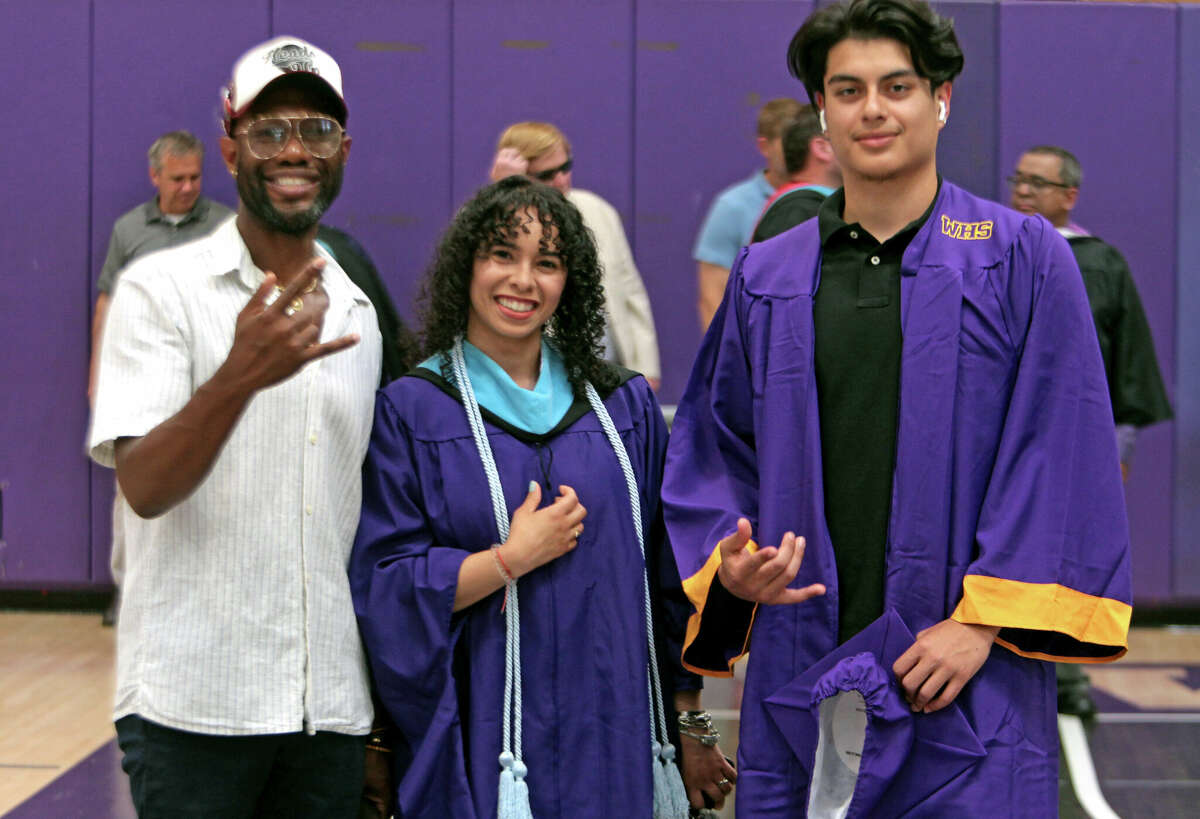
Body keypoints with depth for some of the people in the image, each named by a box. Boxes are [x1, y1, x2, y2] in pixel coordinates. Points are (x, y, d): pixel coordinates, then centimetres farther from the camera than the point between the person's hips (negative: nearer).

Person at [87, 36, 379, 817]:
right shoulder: (160, 289, -3)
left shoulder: (357, 313, 13)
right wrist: (241, 375, -31)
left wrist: (383, 702, 15)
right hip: (194, 706, -5)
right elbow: (144, 486, -15)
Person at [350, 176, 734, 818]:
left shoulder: (626, 406, 7)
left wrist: (693, 728, 9)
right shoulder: (410, 412, -2)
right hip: (480, 751, -3)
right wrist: (512, 559, -14)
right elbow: (382, 589, -7)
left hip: (613, 743, 3)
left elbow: (668, 579, 10)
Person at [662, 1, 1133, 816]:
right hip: (799, 683, 3)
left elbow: (1062, 457, -5)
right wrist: (725, 564, -5)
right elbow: (711, 454, 14)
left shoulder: (1023, 260, 1)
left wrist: (983, 619, -11)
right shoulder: (766, 280, 10)